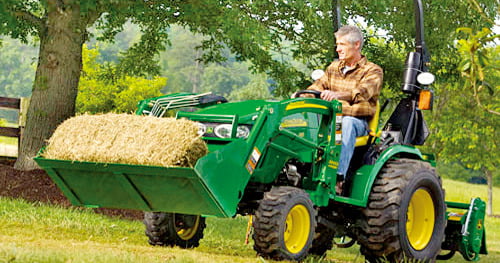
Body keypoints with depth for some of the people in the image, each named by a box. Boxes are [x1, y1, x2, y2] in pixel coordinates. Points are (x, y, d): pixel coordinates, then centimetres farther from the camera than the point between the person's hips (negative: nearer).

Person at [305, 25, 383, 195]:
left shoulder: (373, 71, -1)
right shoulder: (334, 67, 19)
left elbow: (362, 92, -22)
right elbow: (318, 87, 10)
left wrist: (337, 95, -42)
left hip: (358, 121, -4)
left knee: (347, 123, -40)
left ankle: (338, 178, -49)